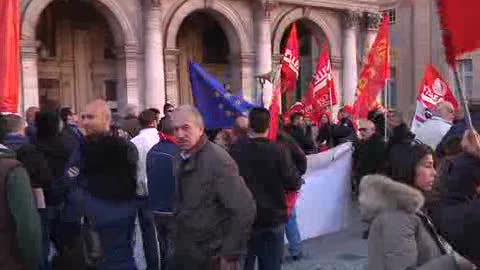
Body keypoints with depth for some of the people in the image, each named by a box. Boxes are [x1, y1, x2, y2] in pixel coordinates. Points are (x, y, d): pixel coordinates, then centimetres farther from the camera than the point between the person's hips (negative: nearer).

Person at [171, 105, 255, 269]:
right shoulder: (180, 159, 6)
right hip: (183, 252, 7)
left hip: (211, 256, -7)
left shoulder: (218, 160, -20)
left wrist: (230, 254, -21)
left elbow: (244, 210, -24)